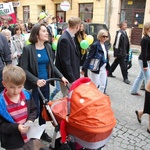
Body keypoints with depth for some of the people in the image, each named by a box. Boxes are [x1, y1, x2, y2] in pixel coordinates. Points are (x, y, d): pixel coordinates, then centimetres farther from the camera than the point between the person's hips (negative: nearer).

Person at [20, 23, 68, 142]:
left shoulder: (48, 47, 3)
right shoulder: (28, 49, -12)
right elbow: (23, 69, -13)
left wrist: (61, 76, -2)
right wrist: (36, 80, -24)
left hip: (46, 84, 5)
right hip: (33, 85, -5)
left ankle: (42, 131, 35)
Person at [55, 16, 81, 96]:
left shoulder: (71, 37, 7)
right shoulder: (64, 39, -21)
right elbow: (65, 62, -23)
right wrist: (72, 79, -20)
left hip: (72, 75, 9)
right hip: (67, 76, -9)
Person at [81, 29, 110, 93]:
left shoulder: (105, 45, 9)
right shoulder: (95, 45, -14)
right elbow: (89, 57, -18)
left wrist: (107, 67, 15)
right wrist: (84, 69, -21)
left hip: (103, 68, 8)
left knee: (103, 86, 14)